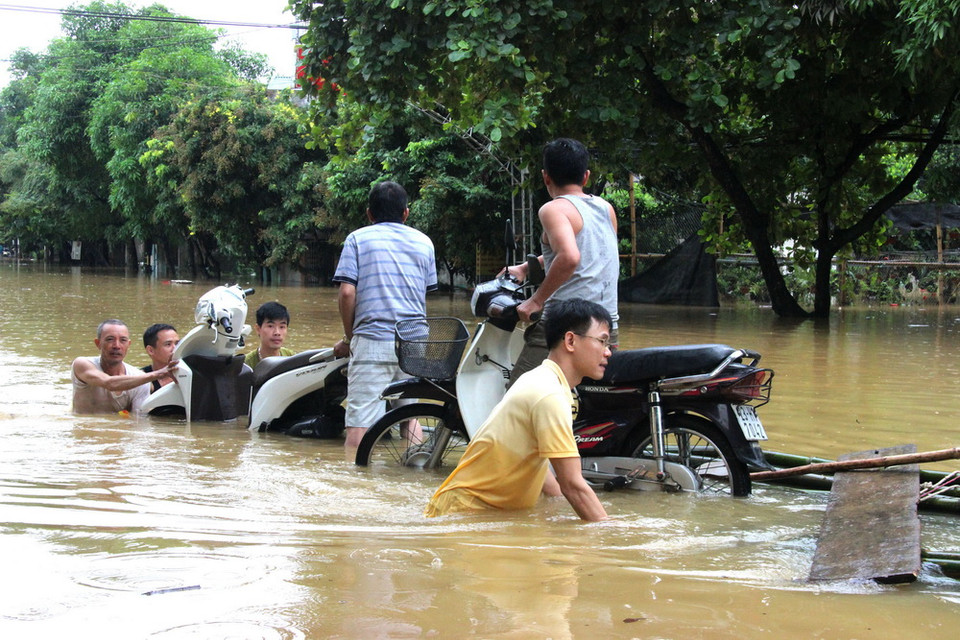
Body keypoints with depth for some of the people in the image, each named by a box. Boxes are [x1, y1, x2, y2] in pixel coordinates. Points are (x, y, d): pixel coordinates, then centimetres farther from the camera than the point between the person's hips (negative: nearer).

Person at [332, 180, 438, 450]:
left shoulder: (357, 239, 7)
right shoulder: (423, 242, 17)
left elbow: (347, 292, -3)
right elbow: (426, 294, 18)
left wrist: (349, 337, 7)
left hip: (372, 340, -4)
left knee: (360, 421, -8)